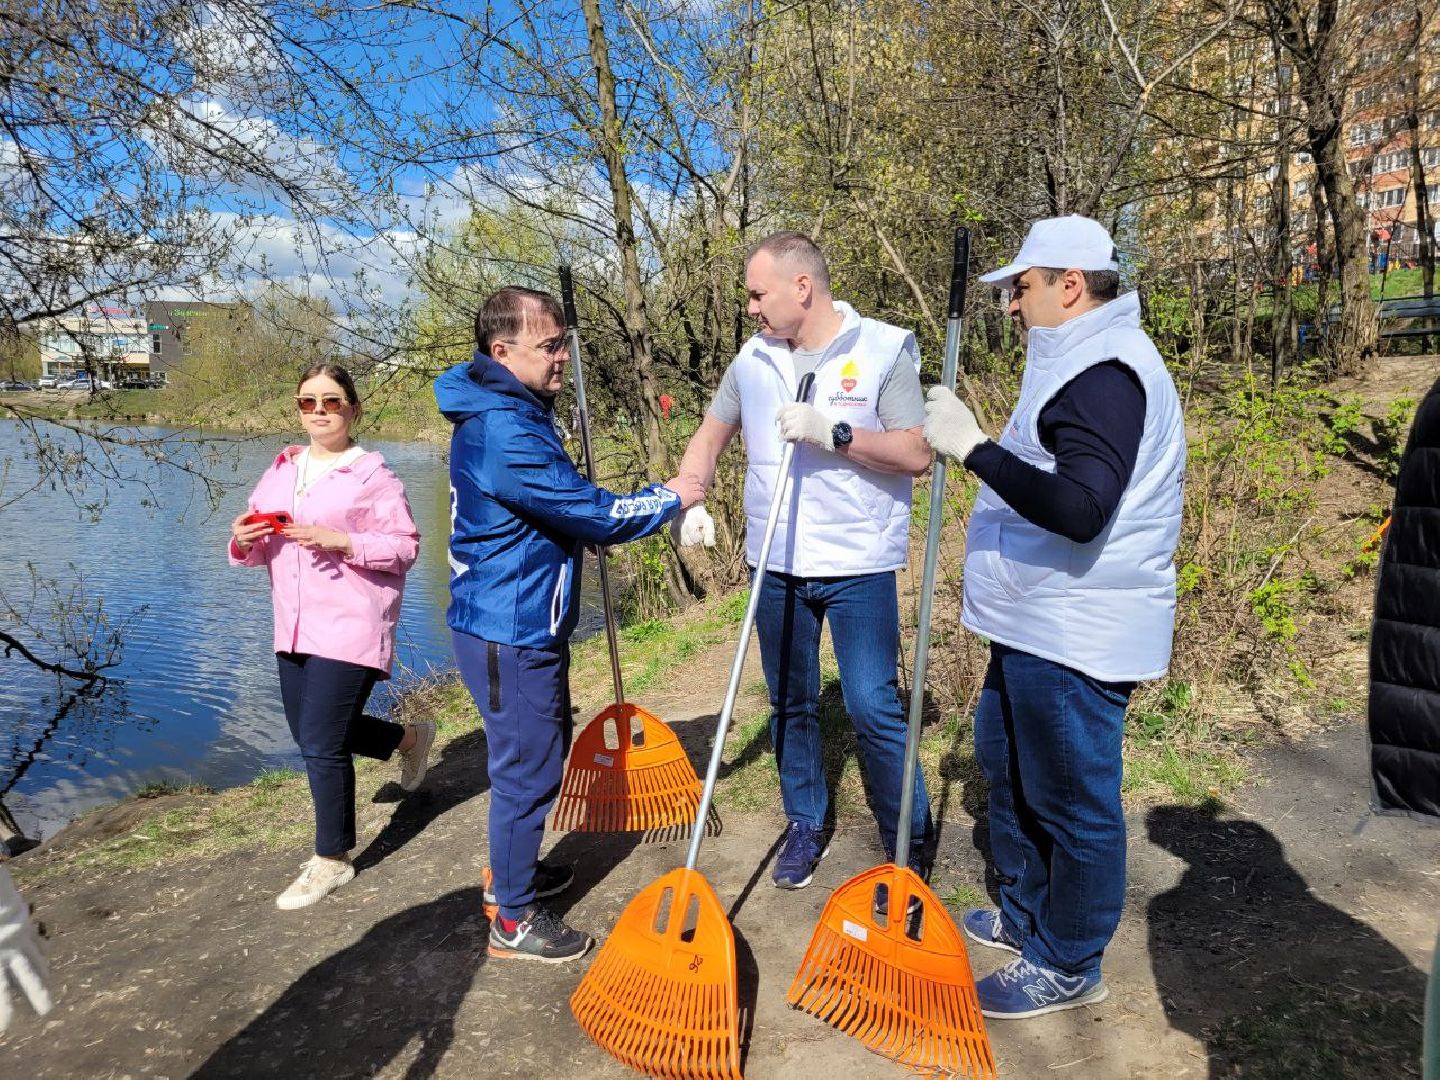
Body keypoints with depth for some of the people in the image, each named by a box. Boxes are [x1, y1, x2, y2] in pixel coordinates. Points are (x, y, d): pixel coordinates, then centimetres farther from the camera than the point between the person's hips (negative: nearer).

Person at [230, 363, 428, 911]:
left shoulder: (372, 474, -8)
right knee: (312, 736, 17)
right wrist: (244, 540, -9)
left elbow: (405, 547, -12)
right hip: (294, 630, 8)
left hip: (350, 629, -8)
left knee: (321, 744, -5)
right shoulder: (280, 470, 11)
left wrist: (341, 541, -23)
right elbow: (256, 549, 14)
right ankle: (409, 737, 42)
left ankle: (332, 861, 15)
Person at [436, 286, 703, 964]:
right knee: (527, 770, 3)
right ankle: (515, 921, 20)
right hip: (510, 634, -11)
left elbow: (566, 508, 17)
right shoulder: (504, 433, -26)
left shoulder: (510, 412, 10)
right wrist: (668, 500, -9)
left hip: (523, 625, 11)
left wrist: (652, 503, 5)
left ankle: (511, 873, 42)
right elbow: (596, 516, -25)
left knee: (540, 754, 23)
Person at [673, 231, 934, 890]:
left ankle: (908, 841, 16)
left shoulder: (884, 350, -8)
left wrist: (833, 433, -24)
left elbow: (918, 455, -13)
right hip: (775, 564, 5)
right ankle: (806, 824, 34)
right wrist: (691, 501, -3)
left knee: (873, 707, -4)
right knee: (790, 704, 15)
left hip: (858, 564, -5)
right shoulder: (753, 358, 6)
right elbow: (709, 438, 14)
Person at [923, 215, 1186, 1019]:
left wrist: (975, 447, -30)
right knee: (1009, 767, 22)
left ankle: (1066, 967, 21)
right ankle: (1026, 915, 40)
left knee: (1074, 802, 3)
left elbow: (1081, 509, -31)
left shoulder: (1107, 371, -20)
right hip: (1037, 624, 11)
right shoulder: (1083, 360, 15)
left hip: (1076, 637, -11)